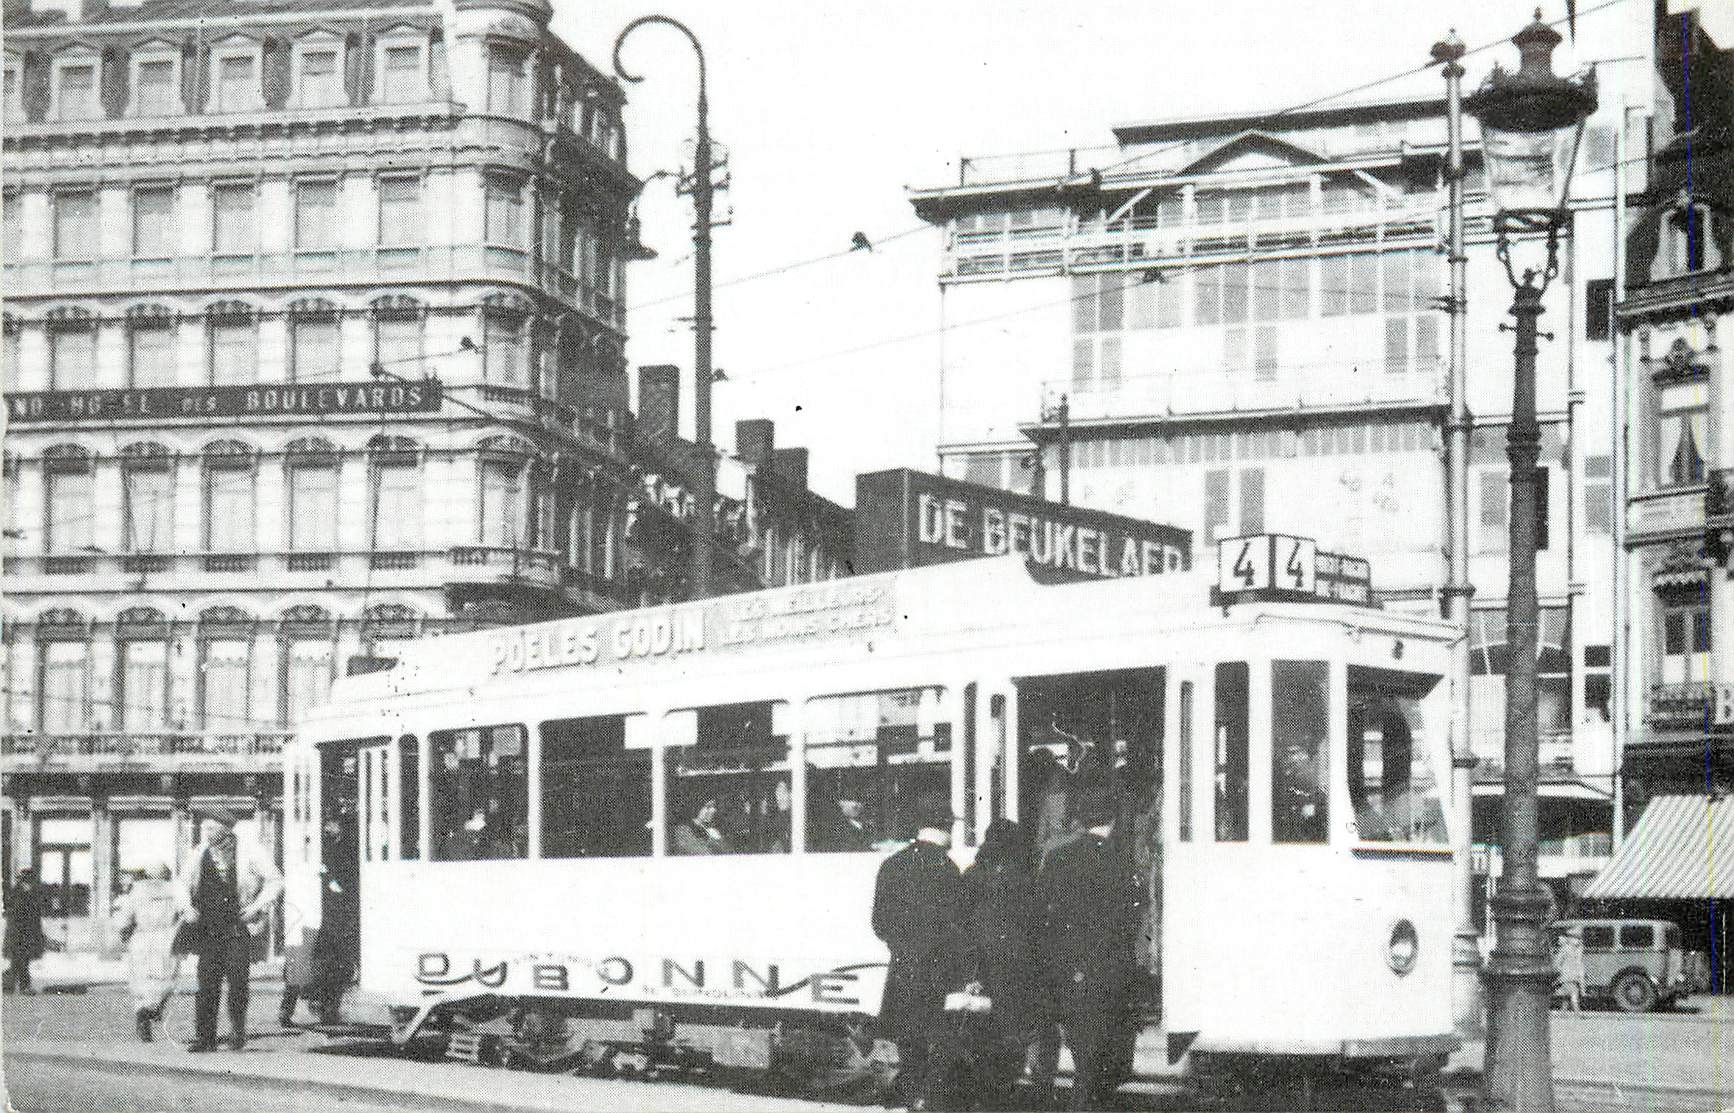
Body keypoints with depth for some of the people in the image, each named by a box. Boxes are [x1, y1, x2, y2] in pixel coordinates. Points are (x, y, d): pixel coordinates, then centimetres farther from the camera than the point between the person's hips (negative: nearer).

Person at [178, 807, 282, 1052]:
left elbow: (274, 880, 5)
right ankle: (205, 1037, 0)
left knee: (237, 980, -8)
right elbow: (185, 884, 20)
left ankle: (238, 1029, 12)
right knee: (207, 983, -3)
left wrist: (258, 906, -6)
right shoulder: (200, 854, 8)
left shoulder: (248, 853, -2)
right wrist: (187, 907, 2)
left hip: (239, 928, -3)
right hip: (208, 928, 3)